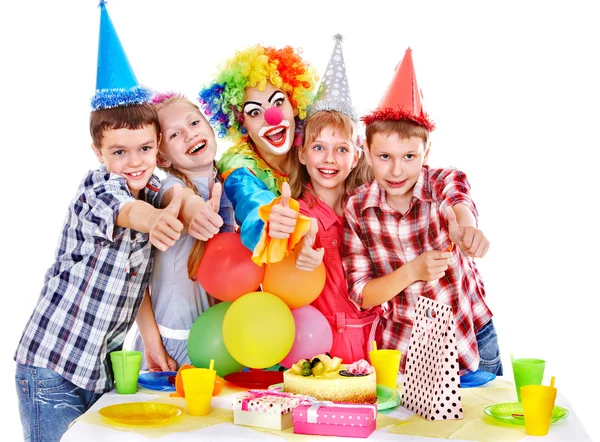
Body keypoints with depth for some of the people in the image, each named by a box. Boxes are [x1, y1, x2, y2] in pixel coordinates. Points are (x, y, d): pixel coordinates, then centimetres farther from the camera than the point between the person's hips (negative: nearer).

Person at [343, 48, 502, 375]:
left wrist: (465, 227, -63)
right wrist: (412, 271, -30)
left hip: (472, 342, 0)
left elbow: (458, 203, -38)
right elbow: (361, 296, -10)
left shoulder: (446, 181, -13)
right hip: (401, 350, 0)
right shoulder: (356, 209, -11)